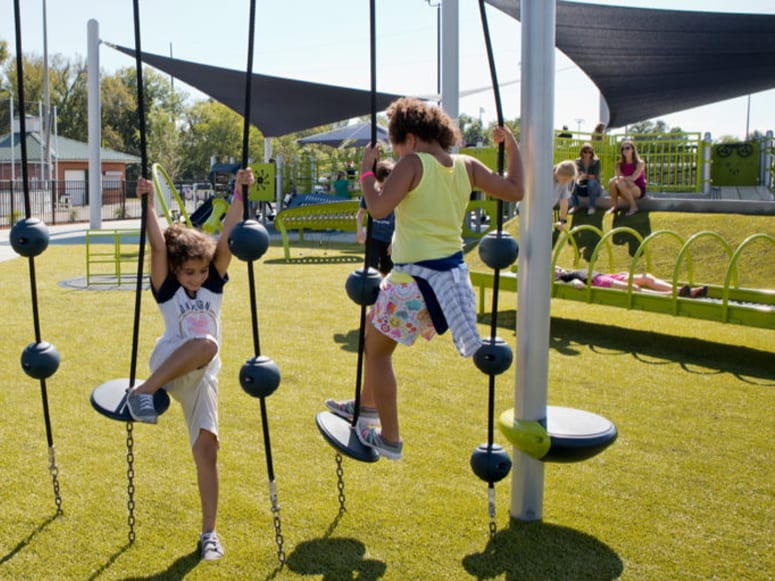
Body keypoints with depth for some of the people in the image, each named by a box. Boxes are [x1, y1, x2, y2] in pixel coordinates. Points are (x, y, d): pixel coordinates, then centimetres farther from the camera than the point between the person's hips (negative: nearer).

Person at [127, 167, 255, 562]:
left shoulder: (214, 284, 6)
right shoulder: (167, 290, -2)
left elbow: (228, 237, -5)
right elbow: (158, 246, -17)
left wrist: (239, 193, -13)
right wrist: (148, 202, -25)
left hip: (202, 378, 4)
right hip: (168, 368, -4)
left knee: (206, 448, -5)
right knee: (206, 344, -35)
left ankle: (209, 533, 5)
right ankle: (144, 391, -32)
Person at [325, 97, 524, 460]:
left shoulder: (413, 164, -14)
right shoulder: (467, 167, 4)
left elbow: (378, 208, -23)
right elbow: (515, 191, 10)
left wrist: (366, 170, -8)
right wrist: (512, 147, 21)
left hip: (415, 278, -8)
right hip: (453, 275, 8)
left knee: (377, 348, 11)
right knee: (375, 332, 28)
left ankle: (389, 439, 16)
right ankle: (366, 406, 43)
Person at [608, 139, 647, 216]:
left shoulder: (640, 163, -12)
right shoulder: (620, 164, 2)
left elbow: (633, 178, -24)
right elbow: (618, 177, -8)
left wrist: (621, 178, -25)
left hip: (639, 190, -4)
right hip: (627, 190, 4)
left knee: (620, 183, -32)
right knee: (611, 183, -24)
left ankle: (634, 206, -17)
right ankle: (615, 206, -4)